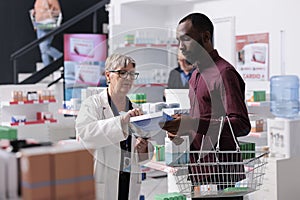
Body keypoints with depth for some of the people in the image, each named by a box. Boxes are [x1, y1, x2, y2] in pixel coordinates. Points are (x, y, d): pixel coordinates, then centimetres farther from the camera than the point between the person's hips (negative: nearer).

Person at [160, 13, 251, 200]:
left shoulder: (224, 72, -13)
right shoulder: (196, 75, 18)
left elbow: (241, 125, -22)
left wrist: (193, 124, -30)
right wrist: (182, 130, 6)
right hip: (199, 170, 9)